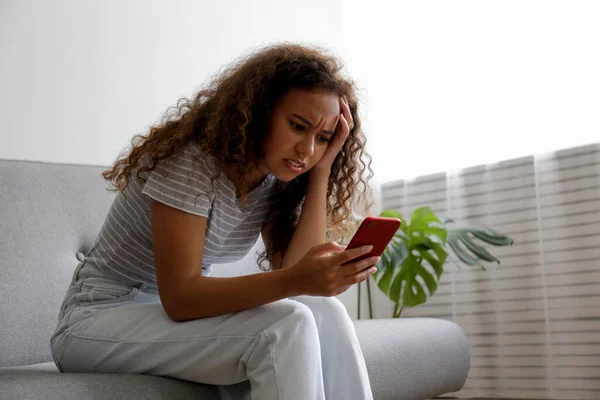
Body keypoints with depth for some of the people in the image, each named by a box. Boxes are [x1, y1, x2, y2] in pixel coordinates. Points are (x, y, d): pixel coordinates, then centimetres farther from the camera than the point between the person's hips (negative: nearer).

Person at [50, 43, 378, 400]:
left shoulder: (277, 179, 0)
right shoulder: (192, 160, -22)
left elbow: (296, 268, -13)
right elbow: (178, 297, -28)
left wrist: (321, 171, -15)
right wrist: (294, 281, -41)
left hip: (180, 314, 7)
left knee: (326, 313, -17)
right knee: (285, 326, -27)